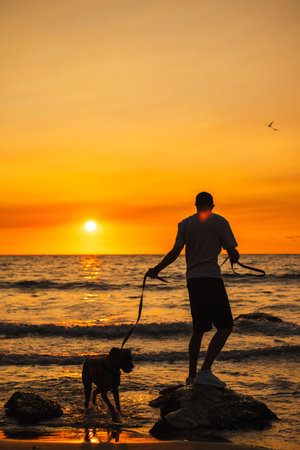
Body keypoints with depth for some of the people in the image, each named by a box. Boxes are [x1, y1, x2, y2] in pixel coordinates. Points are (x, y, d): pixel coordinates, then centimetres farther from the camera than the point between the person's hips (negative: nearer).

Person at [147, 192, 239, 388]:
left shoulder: (185, 224, 10)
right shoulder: (220, 222, 1)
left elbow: (175, 252, 2)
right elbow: (232, 253, 0)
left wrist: (156, 269, 13)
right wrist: (235, 257, 24)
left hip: (192, 280, 6)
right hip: (212, 278, -6)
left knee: (199, 329, 15)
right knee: (225, 326, -4)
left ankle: (192, 375, 19)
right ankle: (205, 371, -17)